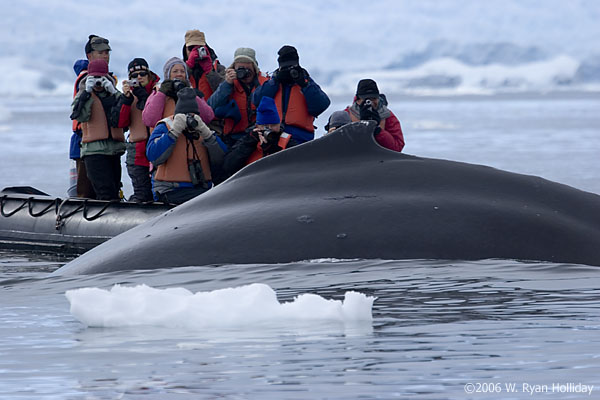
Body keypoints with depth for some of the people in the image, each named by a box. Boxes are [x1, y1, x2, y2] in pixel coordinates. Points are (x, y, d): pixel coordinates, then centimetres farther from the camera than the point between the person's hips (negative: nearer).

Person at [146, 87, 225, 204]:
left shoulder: (200, 129, 17)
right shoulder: (164, 128, 5)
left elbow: (219, 160, 4)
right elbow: (154, 157, -14)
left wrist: (206, 134, -8)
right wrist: (174, 131, -14)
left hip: (201, 189, 5)